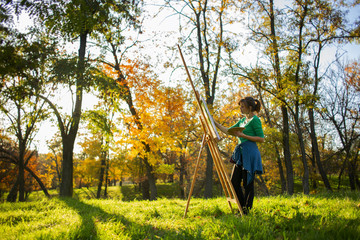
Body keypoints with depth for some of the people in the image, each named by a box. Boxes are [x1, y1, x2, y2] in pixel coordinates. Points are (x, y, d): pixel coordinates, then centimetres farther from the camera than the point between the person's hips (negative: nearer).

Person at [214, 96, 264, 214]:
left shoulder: (255, 119, -6)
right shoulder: (242, 120, 18)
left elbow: (262, 139, -12)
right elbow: (228, 131, 21)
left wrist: (243, 135, -15)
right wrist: (214, 122, 17)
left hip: (250, 153, -9)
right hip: (241, 153, 9)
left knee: (248, 183, -2)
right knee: (234, 182, 8)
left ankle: (247, 210, 8)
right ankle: (243, 208, 20)